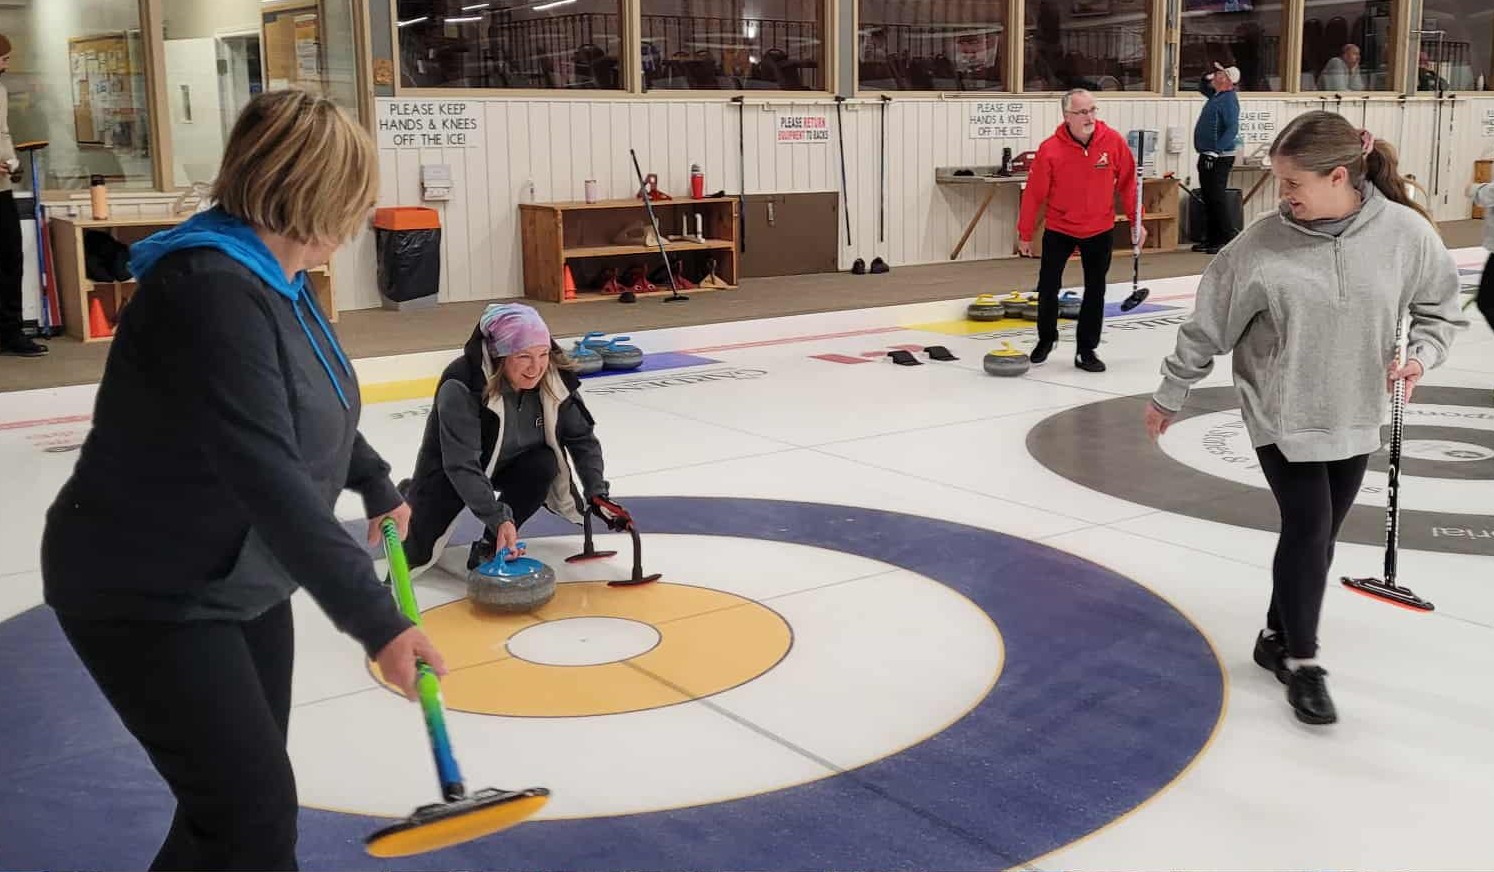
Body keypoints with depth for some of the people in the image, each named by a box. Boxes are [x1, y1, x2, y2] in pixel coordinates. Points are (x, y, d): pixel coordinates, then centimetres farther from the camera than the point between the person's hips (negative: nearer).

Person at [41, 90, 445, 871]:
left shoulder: (271, 275, 4)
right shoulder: (211, 287, -28)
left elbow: (316, 414, 22)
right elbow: (268, 480, -35)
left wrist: (377, 486, 33)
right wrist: (376, 621, -37)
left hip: (241, 582, 10)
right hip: (149, 598, -10)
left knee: (241, 798, 18)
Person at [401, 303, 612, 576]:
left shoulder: (556, 380, -21)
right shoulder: (462, 386, -35)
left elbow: (582, 437, -12)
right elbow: (461, 465, -40)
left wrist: (597, 492, -25)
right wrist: (499, 519, -47)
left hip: (510, 466, 3)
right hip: (450, 472, -3)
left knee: (544, 462, -30)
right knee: (415, 556, -11)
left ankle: (489, 548, -13)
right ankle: (410, 497, 25)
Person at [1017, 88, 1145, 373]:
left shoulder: (1113, 142, -13)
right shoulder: (1050, 149, -19)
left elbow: (1127, 182, -3)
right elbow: (1033, 193, -12)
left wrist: (1136, 220, -3)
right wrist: (1025, 234, -7)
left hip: (1099, 230, 1)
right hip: (1059, 229, -1)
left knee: (1095, 291, 3)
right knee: (1048, 288, 4)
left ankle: (1087, 350, 14)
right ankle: (1046, 338, 29)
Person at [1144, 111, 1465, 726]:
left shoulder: (1405, 231, -11)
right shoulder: (1263, 243, -15)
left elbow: (1439, 308, 5)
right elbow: (1209, 322, -6)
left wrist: (1421, 354, -14)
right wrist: (1170, 395, 1)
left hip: (1353, 415, 3)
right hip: (1281, 413, -2)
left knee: (1319, 534, 12)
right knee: (1308, 529, -6)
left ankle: (1279, 636, 32)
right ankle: (1302, 663, 11)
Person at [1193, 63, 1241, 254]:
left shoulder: (1229, 100, -15)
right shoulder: (1216, 95, 14)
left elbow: (1232, 129, -25)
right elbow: (1203, 87, 37)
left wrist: (1215, 152, -30)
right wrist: (1208, 76, 15)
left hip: (1219, 159, -10)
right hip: (1207, 157, 10)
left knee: (1217, 199, -10)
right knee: (1208, 199, 13)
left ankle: (1228, 240, -6)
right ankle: (1211, 238, 19)